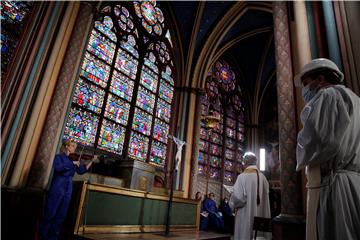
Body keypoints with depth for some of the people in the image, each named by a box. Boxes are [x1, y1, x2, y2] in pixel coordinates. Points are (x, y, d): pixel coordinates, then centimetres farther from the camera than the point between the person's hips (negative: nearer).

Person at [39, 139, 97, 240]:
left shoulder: (73, 159, 12)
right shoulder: (59, 157, -2)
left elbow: (82, 170, 9)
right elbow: (58, 168, -22)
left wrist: (91, 161, 1)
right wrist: (72, 163, -22)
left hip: (67, 191, 5)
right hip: (57, 189, -5)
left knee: (61, 216, 9)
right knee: (50, 214, 0)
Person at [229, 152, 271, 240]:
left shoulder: (242, 177, -13)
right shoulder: (263, 177, 5)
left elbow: (238, 198, -18)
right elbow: (265, 198, 12)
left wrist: (232, 203, 2)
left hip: (246, 217, -6)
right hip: (261, 217, 6)